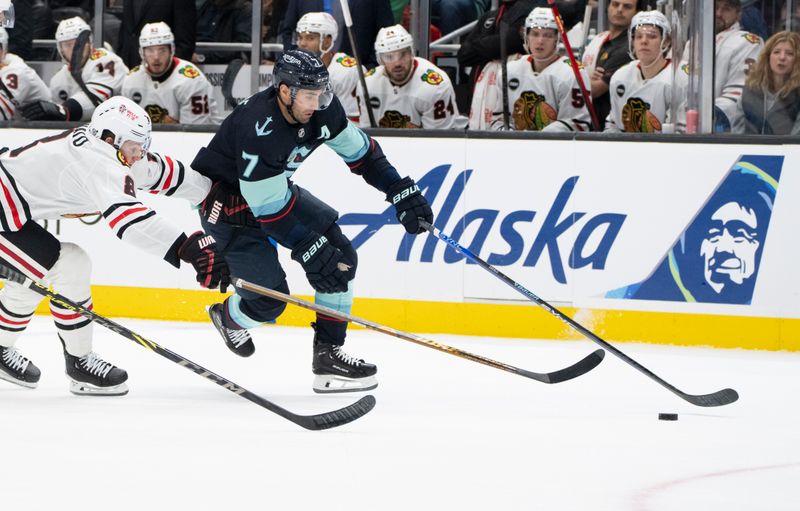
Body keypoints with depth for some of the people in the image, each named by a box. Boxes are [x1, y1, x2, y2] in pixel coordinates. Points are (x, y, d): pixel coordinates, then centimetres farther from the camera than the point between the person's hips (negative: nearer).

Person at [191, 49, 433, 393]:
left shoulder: (321, 109, -14)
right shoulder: (260, 128, -36)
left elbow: (359, 151, 3)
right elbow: (270, 209, -32)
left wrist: (402, 192, -1)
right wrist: (310, 250, -30)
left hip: (278, 188, 8)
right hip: (227, 202, -8)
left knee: (341, 260, -3)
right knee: (271, 297, -10)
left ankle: (328, 353, 3)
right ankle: (228, 319, 25)